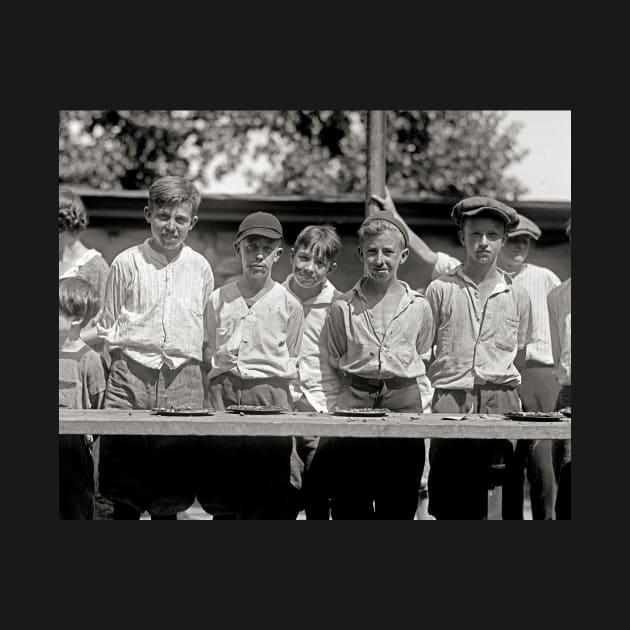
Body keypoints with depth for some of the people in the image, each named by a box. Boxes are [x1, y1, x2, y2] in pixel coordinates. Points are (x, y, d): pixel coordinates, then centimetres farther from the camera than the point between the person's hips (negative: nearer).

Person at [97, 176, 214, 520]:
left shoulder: (199, 267, 11)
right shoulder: (127, 263, 6)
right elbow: (107, 325, 10)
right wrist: (125, 355, -1)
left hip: (184, 382, 2)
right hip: (132, 378, -2)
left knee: (171, 496, 3)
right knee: (125, 495, -3)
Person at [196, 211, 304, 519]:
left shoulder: (289, 305, 7)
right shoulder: (218, 300, 11)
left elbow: (291, 364, 12)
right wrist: (215, 361, 4)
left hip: (269, 394, -1)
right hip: (222, 393, 1)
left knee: (267, 499, -4)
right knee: (215, 494, -2)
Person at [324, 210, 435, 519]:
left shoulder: (418, 306, 5)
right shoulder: (343, 307, 4)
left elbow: (423, 360, 14)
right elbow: (334, 363, 11)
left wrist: (424, 407, 8)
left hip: (404, 401, 0)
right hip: (355, 399, 0)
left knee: (399, 504, 4)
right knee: (350, 504, 0)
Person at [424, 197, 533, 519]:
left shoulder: (517, 295, 10)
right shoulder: (440, 290, 5)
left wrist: (505, 392, 11)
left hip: (501, 402, 1)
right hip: (450, 397, -1)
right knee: (447, 501, -5)